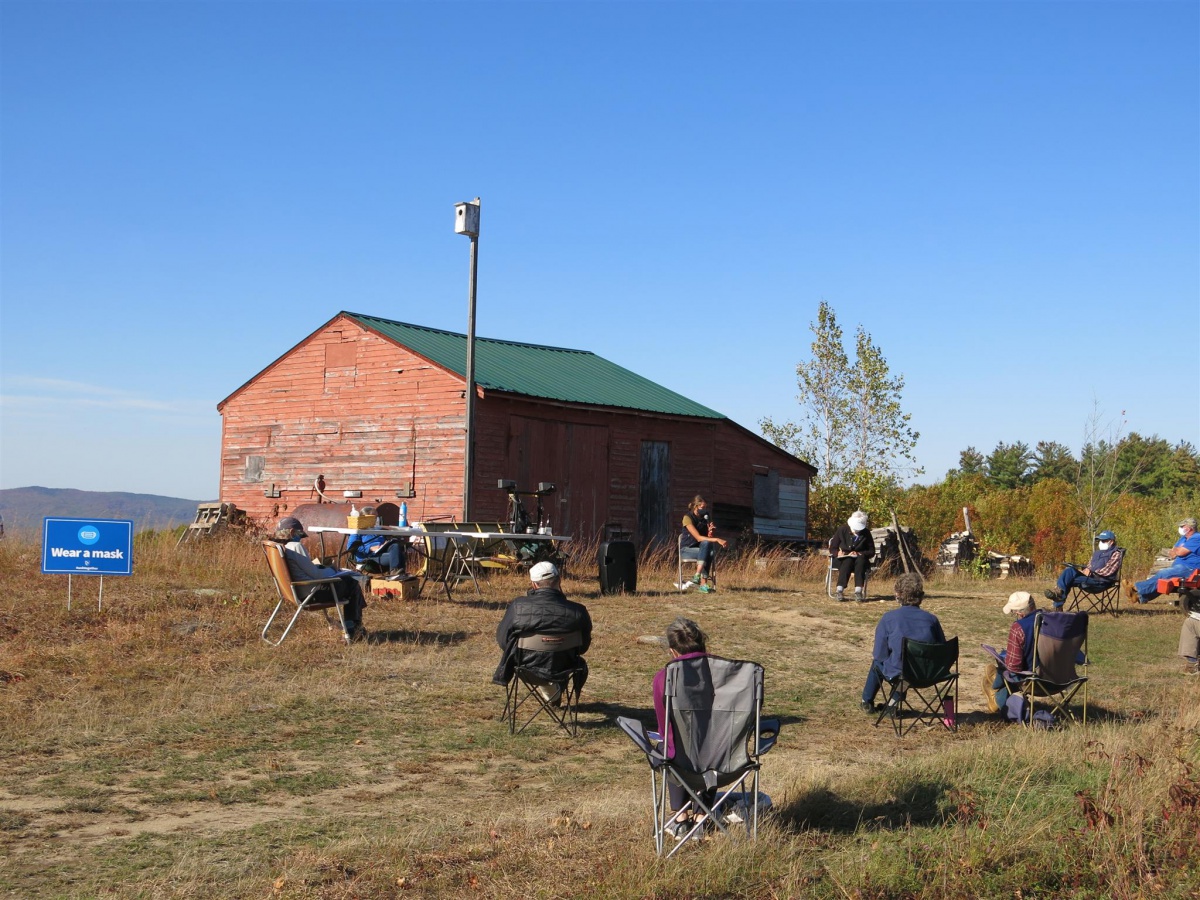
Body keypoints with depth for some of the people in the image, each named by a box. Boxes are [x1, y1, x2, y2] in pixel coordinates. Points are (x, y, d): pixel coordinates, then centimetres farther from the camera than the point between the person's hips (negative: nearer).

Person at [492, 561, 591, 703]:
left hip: (526, 667, 0)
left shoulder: (518, 606, -19)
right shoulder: (578, 612, -19)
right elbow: (583, 647, -2)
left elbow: (502, 639, -5)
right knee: (580, 664, 34)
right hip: (561, 669, 0)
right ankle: (554, 695, 45)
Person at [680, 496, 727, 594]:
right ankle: (703, 584, -39)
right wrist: (717, 539, -33)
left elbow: (709, 537, 5)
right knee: (708, 553, -32)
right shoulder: (688, 517, -14)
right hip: (687, 549, -5)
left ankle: (697, 576, -39)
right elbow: (698, 537, -24)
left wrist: (711, 531, -17)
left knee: (706, 543, -31)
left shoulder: (706, 517, 5)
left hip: (702, 548, 5)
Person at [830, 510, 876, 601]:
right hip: (842, 559, -1)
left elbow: (871, 552, 0)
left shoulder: (866, 533, 0)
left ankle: (858, 591, -44)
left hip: (860, 559, 1)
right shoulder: (842, 530, -2)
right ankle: (840, 591, -45)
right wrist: (837, 553, -25)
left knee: (861, 559, -35)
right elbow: (832, 548, -1)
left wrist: (859, 554, -19)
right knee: (848, 561, -36)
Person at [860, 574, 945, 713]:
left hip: (899, 674, -3)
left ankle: (867, 702, 45)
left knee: (877, 661, 30)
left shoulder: (888, 618, -9)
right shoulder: (932, 619, -1)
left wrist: (876, 655, 16)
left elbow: (880, 654, -7)